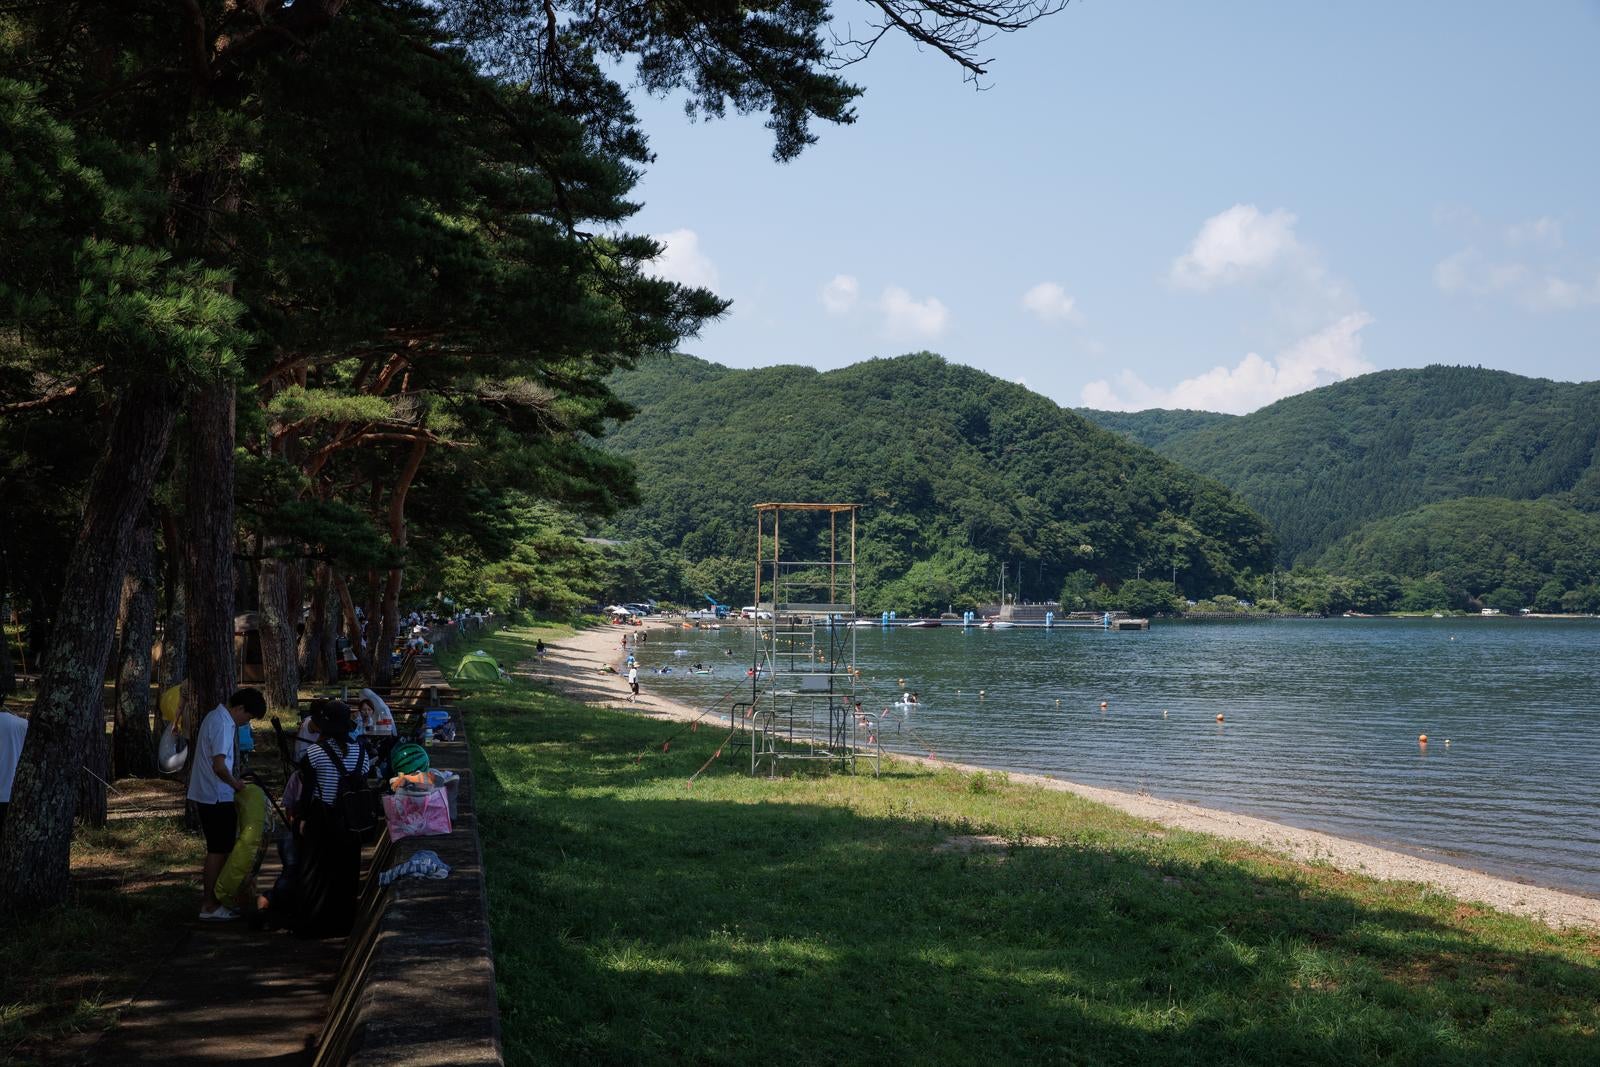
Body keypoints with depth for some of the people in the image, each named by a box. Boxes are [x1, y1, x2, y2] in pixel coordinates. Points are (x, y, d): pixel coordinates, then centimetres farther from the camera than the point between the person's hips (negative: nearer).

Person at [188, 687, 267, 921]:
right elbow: (219, 766, -25)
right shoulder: (223, 725, -20)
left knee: (218, 848, 15)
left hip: (206, 794, 10)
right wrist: (236, 783, -11)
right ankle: (209, 906, 1)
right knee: (219, 850, -3)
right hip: (217, 797, -10)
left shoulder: (215, 717, 12)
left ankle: (210, 897, 21)